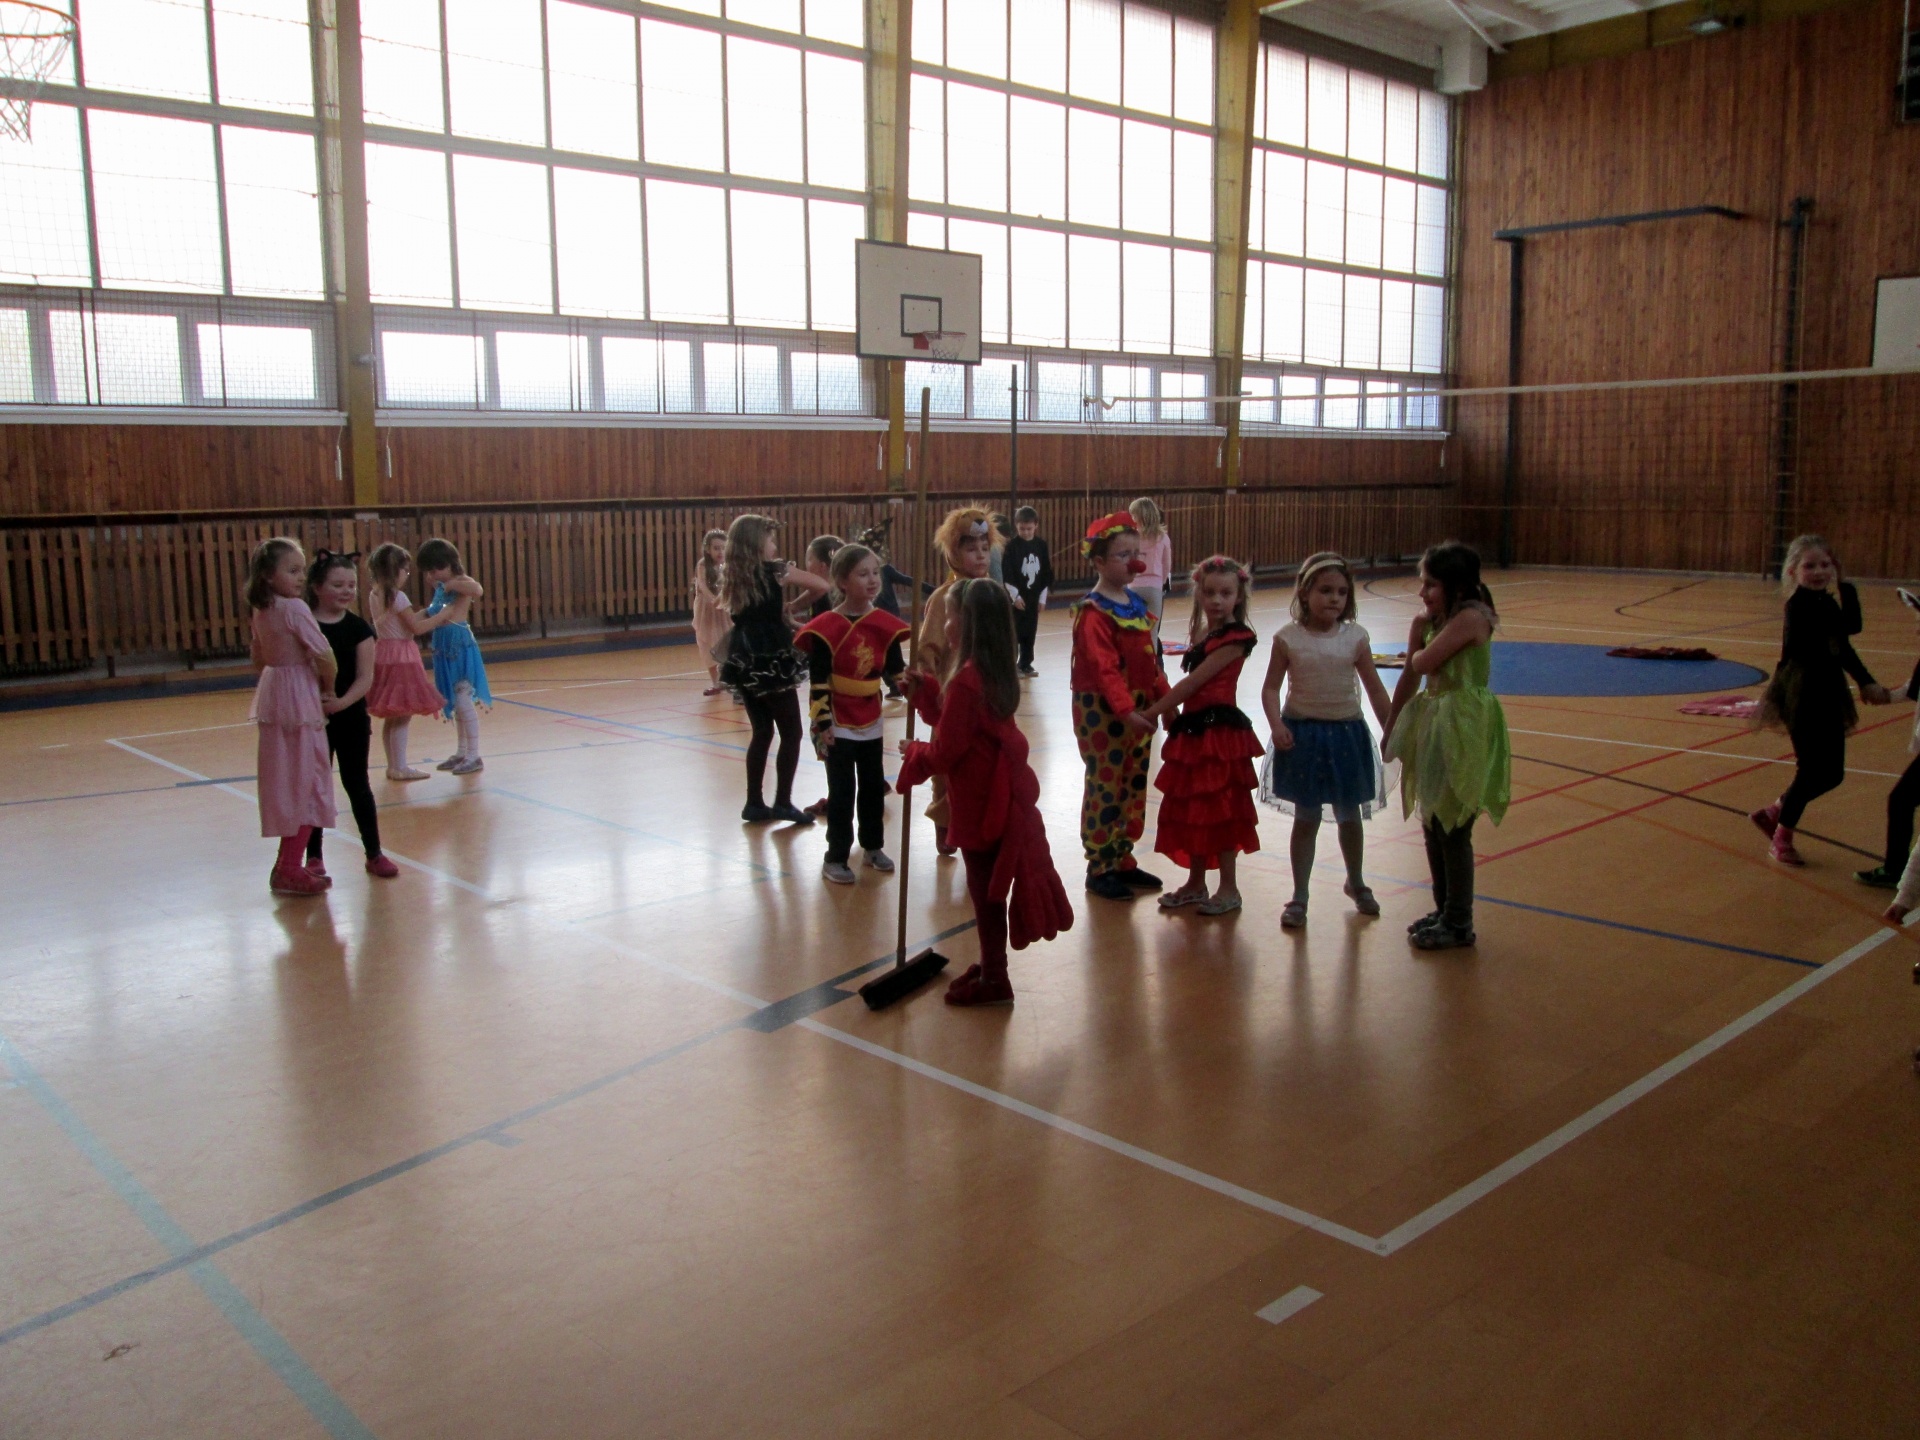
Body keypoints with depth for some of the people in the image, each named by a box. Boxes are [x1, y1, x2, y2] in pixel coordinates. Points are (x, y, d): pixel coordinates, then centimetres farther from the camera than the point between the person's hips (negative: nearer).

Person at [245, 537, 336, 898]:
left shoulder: (261, 611, 9)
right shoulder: (294, 608, -17)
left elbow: (258, 658, 19)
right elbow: (324, 655, -20)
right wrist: (329, 689, -4)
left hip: (273, 696, 8)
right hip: (299, 701, -8)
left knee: (286, 784, 15)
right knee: (304, 785, -1)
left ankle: (287, 865, 24)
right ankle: (289, 871, 1)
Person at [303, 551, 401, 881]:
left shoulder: (358, 628, -2)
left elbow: (365, 678, -8)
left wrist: (342, 702, -24)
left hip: (351, 718, 1)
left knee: (357, 785, 9)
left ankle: (374, 853, 18)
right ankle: (313, 856, 19)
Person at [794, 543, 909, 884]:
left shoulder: (884, 624, 1)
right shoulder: (827, 628, -14)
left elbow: (895, 670, 6)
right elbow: (819, 683, -14)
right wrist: (822, 724, -16)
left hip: (871, 723, 5)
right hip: (839, 726, -5)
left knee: (873, 786, 14)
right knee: (841, 792, 1)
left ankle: (873, 846, 30)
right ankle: (835, 858, 11)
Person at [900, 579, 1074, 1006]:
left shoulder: (965, 681, -23)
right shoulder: (996, 673, 6)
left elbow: (946, 752, -21)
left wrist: (915, 752, -2)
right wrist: (925, 688, 10)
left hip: (981, 802, -9)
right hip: (1002, 792, 9)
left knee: (985, 888, 3)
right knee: (990, 884, 19)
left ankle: (993, 982, 14)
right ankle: (990, 968, 32)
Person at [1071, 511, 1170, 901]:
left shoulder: (1137, 604, 11)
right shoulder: (1094, 611, -15)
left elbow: (1151, 659, 15)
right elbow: (1105, 668, -23)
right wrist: (1125, 709, -30)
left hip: (1138, 709, 8)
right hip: (1102, 711, -8)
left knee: (1134, 785, 13)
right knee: (1105, 788, 0)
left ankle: (1123, 859, 25)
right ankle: (1100, 867, 11)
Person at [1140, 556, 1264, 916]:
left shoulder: (1235, 638, -13)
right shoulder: (1201, 632, 13)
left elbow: (1194, 681, -16)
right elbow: (1194, 684, 11)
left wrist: (1152, 712, -13)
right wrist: (1169, 712, -2)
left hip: (1219, 728, -8)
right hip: (1193, 728, 8)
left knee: (1218, 810, -1)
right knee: (1190, 808, 13)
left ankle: (1229, 889, 10)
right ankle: (1196, 883, 25)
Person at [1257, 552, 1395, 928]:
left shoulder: (1356, 637, -3)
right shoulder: (1288, 638, -7)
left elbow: (1375, 690, 2)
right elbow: (1271, 687, -5)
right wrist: (1277, 725, -20)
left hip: (1347, 733, 2)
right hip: (1303, 734, -2)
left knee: (1350, 815, 15)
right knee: (1306, 818, 5)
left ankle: (1356, 883, 39)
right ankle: (1299, 897, 16)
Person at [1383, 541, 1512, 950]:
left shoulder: (1470, 617, -18)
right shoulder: (1433, 621, 9)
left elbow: (1422, 664, -22)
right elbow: (1410, 676, 15)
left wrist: (1421, 641, -1)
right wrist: (1390, 728, 14)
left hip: (1464, 728, -9)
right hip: (1435, 724, 9)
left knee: (1453, 828, -1)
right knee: (1433, 823, 15)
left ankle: (1458, 924, 11)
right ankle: (1443, 910, 29)